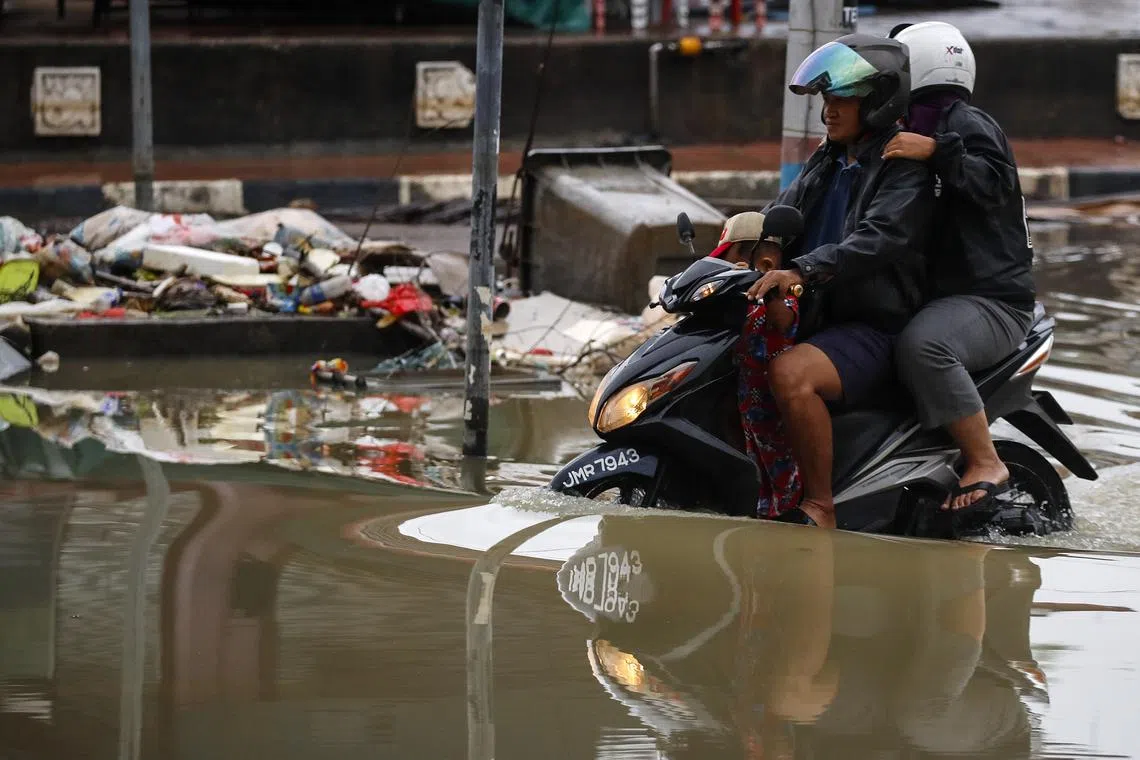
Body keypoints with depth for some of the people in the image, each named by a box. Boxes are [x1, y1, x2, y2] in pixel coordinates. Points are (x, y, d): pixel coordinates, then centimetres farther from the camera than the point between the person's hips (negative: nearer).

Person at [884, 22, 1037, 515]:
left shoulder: (967, 124, -8)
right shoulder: (934, 131, 25)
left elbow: (995, 182, -29)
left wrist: (937, 152, -34)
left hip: (992, 301, -11)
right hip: (946, 296, 11)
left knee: (921, 344, -39)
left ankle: (986, 465, -31)